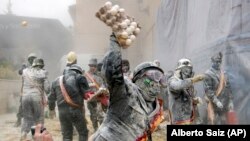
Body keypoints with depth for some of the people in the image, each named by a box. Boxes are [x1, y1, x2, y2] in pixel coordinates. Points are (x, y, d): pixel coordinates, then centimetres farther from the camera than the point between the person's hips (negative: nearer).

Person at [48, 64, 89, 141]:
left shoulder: (57, 80, 17)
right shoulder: (79, 77, 3)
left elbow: (51, 98, 21)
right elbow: (87, 93, -6)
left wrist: (51, 109, 36)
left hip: (62, 112, 4)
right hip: (76, 110, -4)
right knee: (83, 133, 12)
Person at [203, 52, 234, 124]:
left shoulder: (223, 73, 10)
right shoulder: (208, 74, -11)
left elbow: (228, 87, 12)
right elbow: (208, 89, -17)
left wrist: (230, 101, 7)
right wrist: (216, 101, -22)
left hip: (224, 103, 6)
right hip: (214, 103, -6)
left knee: (223, 121, 12)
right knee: (214, 121, -4)